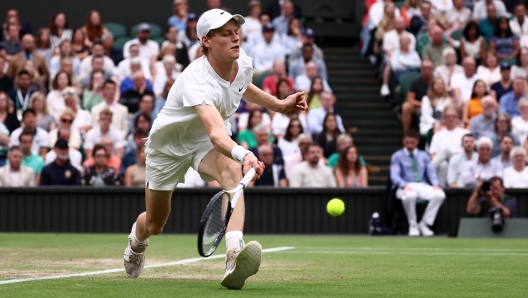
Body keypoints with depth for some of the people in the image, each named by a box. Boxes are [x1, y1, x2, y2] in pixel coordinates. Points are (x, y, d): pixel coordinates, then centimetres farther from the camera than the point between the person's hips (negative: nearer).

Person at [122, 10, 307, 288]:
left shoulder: (244, 63, -17)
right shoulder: (197, 81, -40)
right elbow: (216, 134, -56)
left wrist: (279, 104, 9)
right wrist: (244, 154, -74)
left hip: (209, 138, 4)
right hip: (169, 144, -4)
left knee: (231, 170, -34)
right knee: (153, 225, 13)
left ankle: (234, 257, -52)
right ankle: (136, 240, 55)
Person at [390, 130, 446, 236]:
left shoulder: (423, 155, 20)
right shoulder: (397, 156, 8)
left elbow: (431, 172, 11)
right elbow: (394, 176, -4)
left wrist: (436, 184, -11)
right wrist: (404, 185, -25)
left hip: (423, 186, 4)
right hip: (407, 187, -4)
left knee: (440, 195, -28)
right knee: (409, 196, -42)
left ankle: (424, 224, -17)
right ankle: (412, 225, -19)